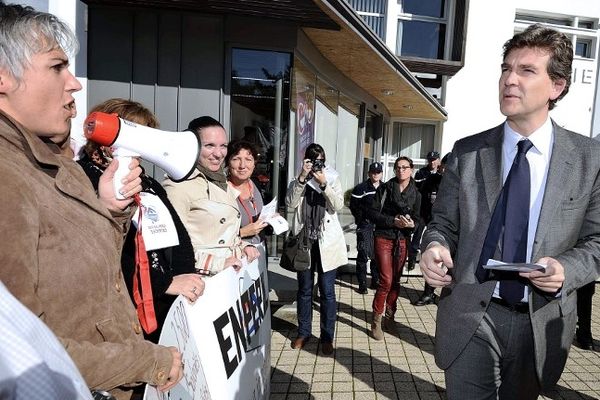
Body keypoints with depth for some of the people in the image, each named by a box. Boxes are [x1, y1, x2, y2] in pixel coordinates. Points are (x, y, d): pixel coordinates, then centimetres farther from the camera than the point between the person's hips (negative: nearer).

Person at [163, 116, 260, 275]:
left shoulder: (222, 182, 14)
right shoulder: (178, 186, -14)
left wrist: (243, 247, 8)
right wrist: (218, 263, -21)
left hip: (234, 276, 6)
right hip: (205, 281, -6)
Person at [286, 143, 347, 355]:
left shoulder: (332, 179, 4)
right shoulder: (298, 181, 5)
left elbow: (338, 205, -11)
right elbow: (290, 202, -13)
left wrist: (323, 183, -20)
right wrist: (302, 177, -19)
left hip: (327, 242, -1)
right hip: (304, 241, 1)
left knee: (327, 291, 3)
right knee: (304, 290, 12)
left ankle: (327, 337, 16)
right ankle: (303, 332, 27)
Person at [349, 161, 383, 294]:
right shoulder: (360, 188, -4)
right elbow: (353, 206, -4)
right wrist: (362, 219, -6)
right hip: (365, 227, -4)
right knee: (363, 254, -2)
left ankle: (375, 281, 26)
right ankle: (362, 283, 6)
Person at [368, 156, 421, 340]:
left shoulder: (416, 194, 5)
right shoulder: (385, 188, -3)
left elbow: (417, 219, 8)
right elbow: (372, 213, -7)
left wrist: (411, 224, -16)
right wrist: (393, 221, -18)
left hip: (402, 240, 3)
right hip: (384, 238, -3)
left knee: (396, 280, 11)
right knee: (386, 280, -11)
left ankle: (390, 314, 30)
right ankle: (376, 321, 2)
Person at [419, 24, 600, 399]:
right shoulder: (466, 152, -1)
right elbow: (443, 222, 4)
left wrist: (566, 271, -17)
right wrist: (435, 246, -17)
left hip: (541, 323, 1)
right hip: (470, 317, -1)